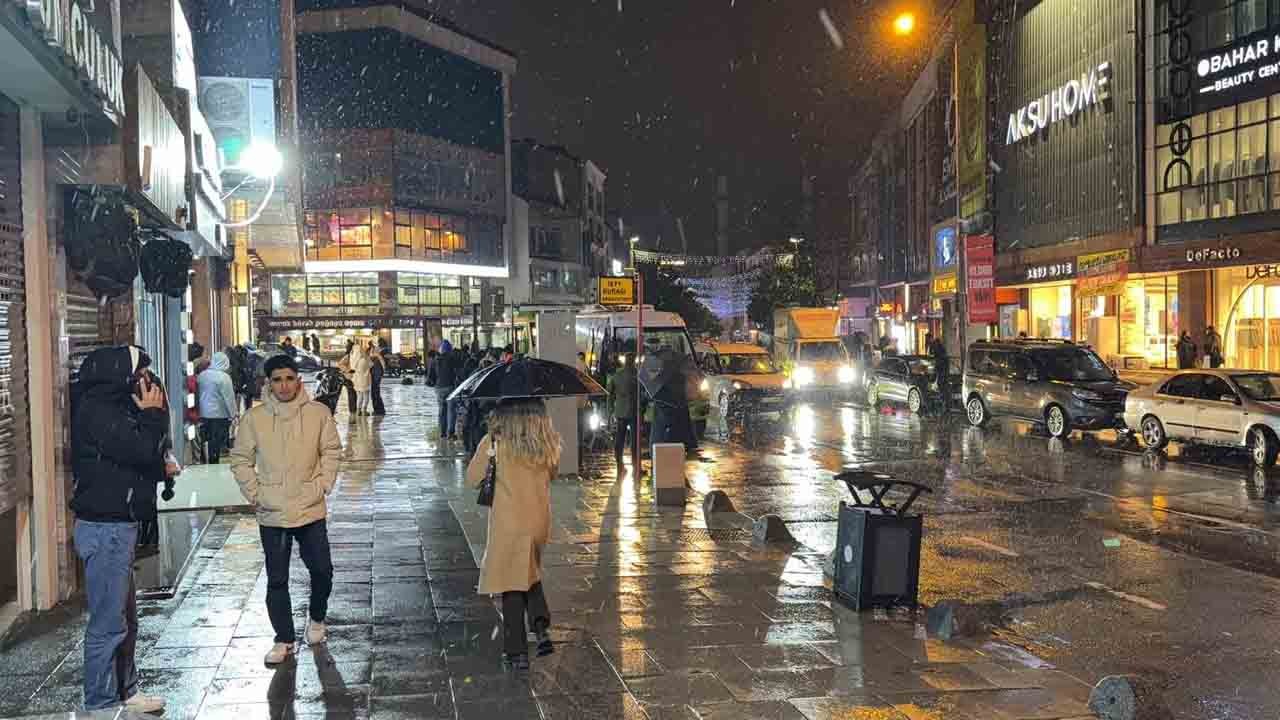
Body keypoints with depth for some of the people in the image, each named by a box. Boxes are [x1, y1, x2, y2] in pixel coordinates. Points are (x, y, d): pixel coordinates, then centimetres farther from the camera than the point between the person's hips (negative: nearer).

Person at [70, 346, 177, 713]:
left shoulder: (110, 406, 13)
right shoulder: (97, 411, -18)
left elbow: (130, 461, 17)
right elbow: (143, 449, -23)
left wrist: (160, 467, 0)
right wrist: (154, 414, -10)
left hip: (117, 526, 10)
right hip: (106, 528, -10)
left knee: (124, 617, 18)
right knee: (108, 623, -2)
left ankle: (125, 691, 29)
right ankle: (101, 704, 7)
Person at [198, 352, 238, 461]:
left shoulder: (202, 375, 3)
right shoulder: (224, 377, -16)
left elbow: (198, 395, 12)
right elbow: (229, 398, -13)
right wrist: (232, 414, -5)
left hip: (203, 414, 6)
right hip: (219, 415, -6)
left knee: (207, 442, 15)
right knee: (216, 444, 1)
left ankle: (206, 461, 22)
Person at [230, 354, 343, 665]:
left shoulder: (319, 413, -3)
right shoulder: (254, 418, -3)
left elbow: (331, 451, 5)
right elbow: (240, 460, 4)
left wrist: (323, 485, -4)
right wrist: (254, 494, -3)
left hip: (311, 510, 0)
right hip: (271, 513, 0)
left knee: (322, 569, 6)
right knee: (277, 580, 7)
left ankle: (316, 618, 34)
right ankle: (284, 639, 19)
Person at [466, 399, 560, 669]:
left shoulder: (493, 443, -13)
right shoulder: (548, 443, -3)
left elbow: (472, 479, -3)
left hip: (507, 526, -4)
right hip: (539, 523, 4)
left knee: (511, 587, 7)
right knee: (530, 576, 25)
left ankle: (517, 652, 11)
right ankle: (541, 627, 6)